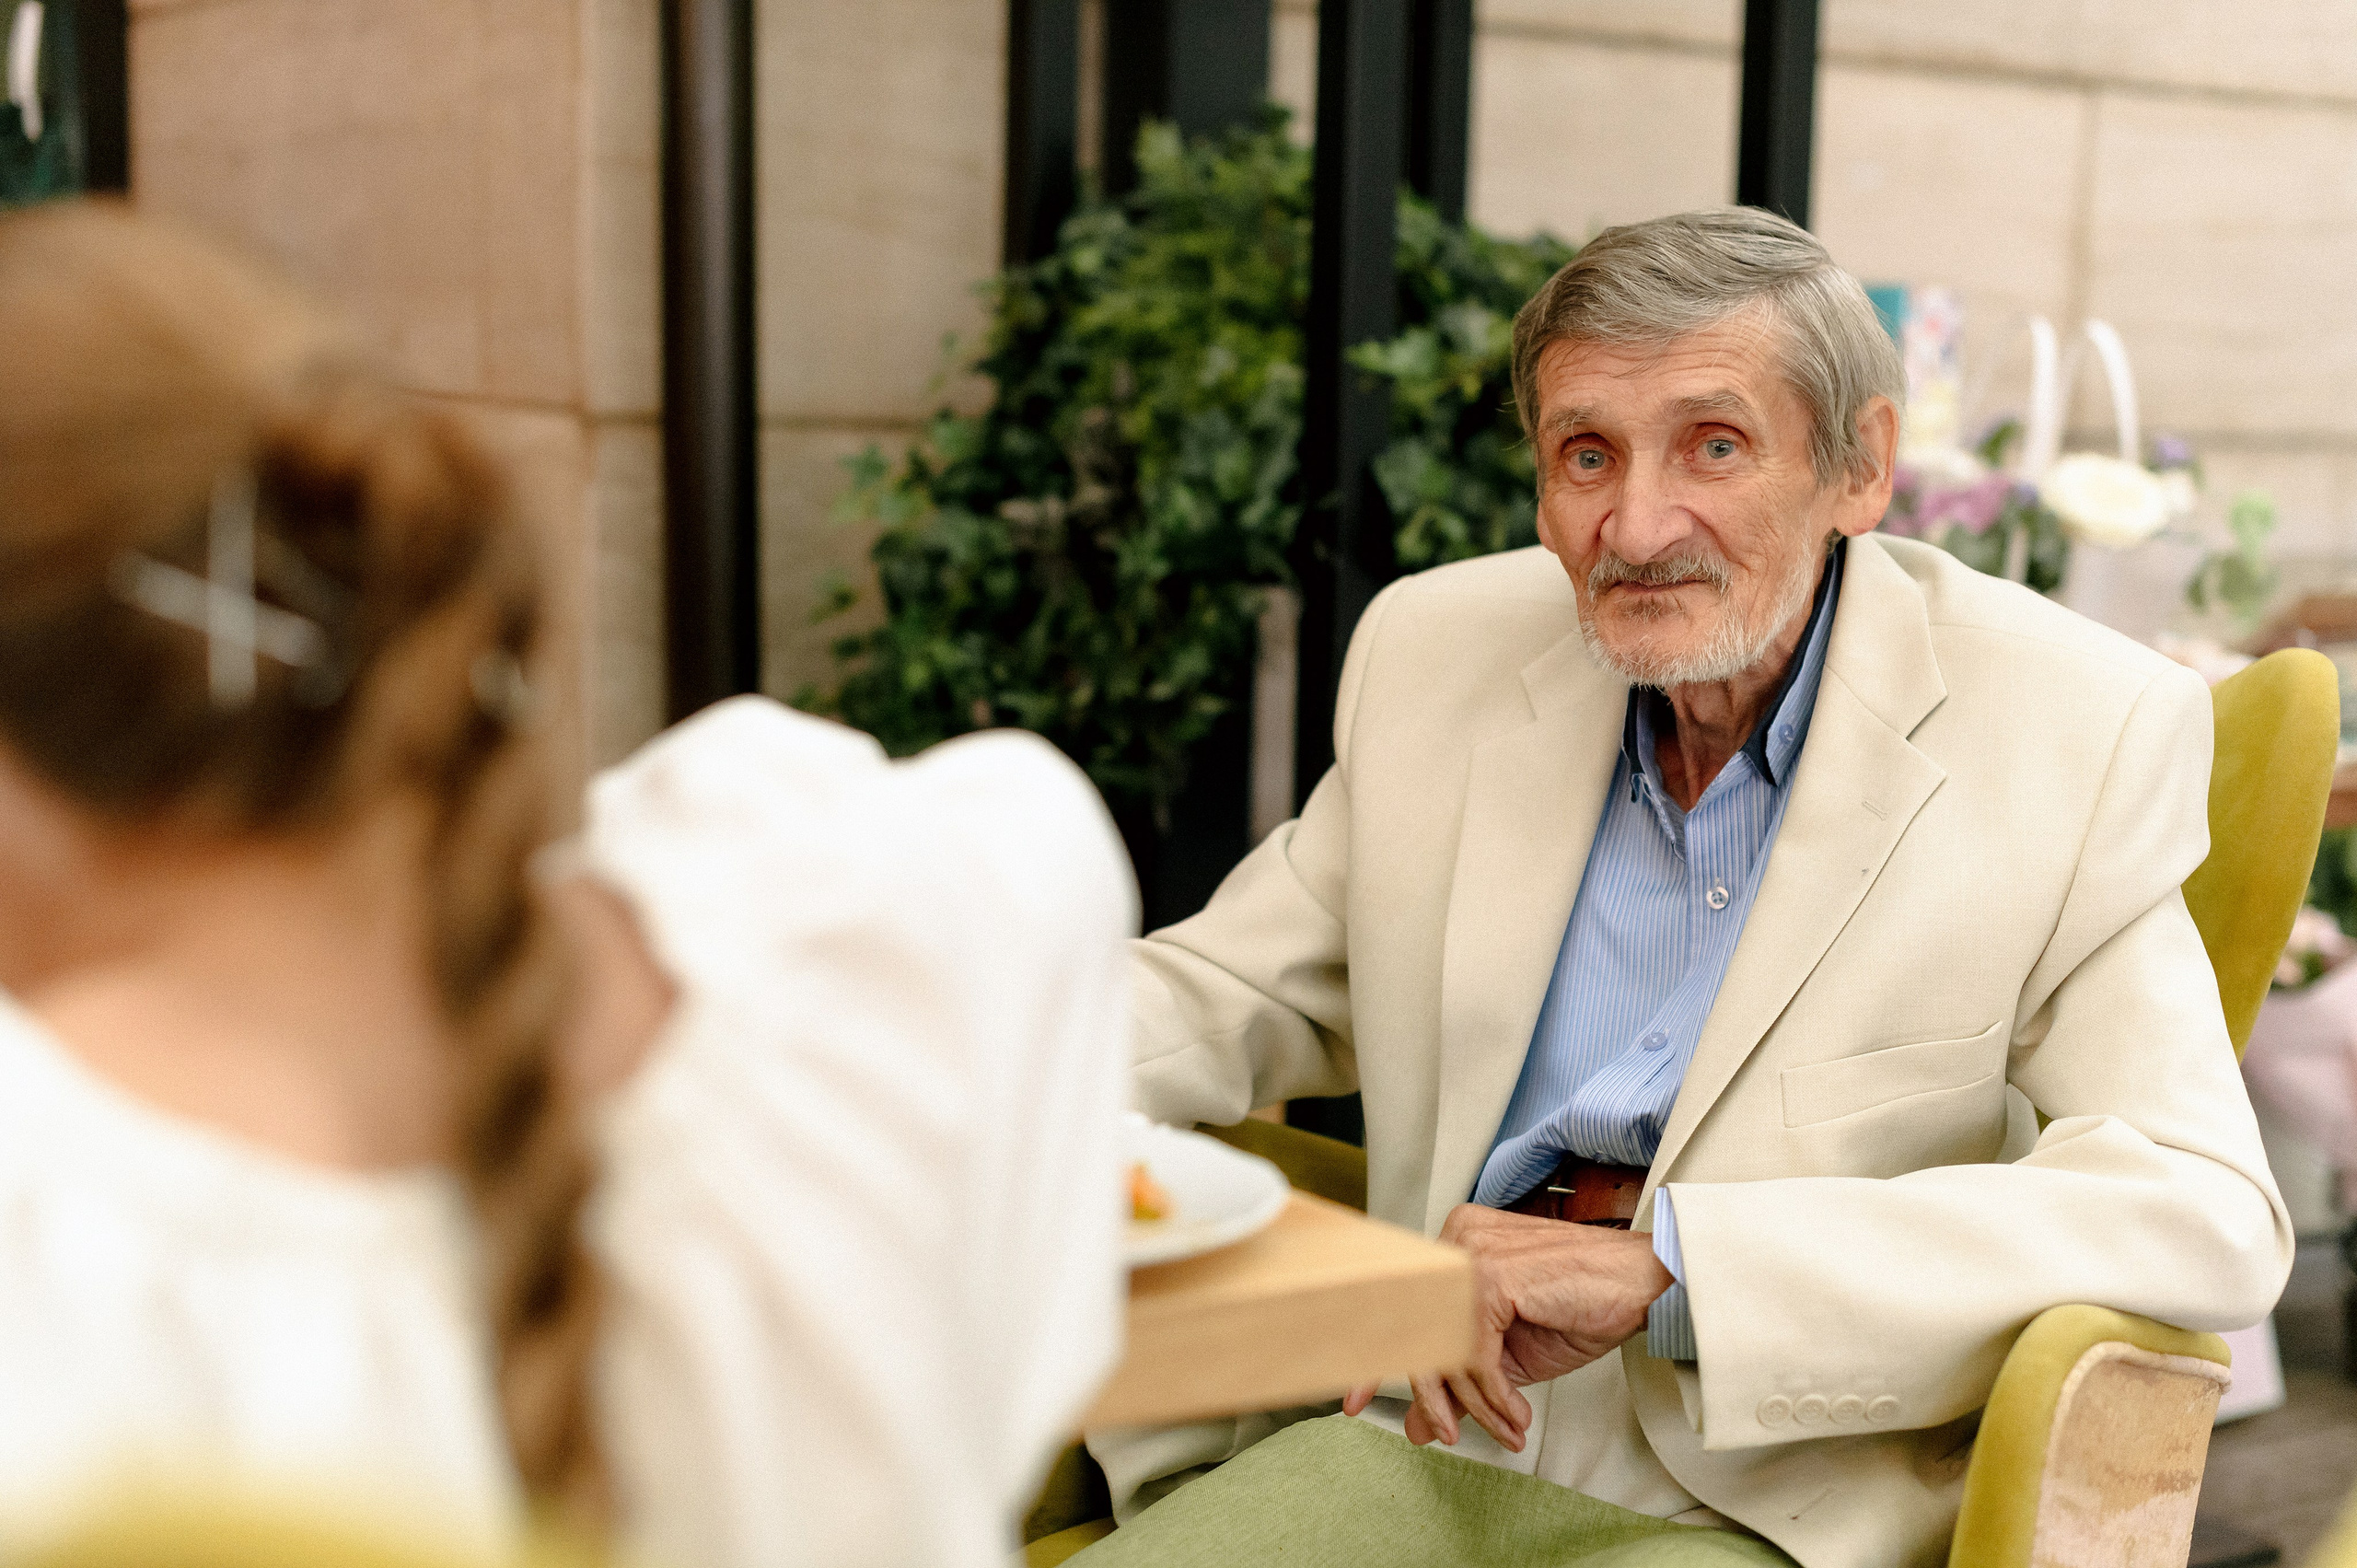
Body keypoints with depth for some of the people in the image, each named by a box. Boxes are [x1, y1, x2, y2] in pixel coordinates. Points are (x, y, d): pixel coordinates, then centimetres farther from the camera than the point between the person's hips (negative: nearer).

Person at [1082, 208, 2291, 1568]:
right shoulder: (1436, 653, 3)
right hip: (1420, 1446, 3)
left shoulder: (2080, 735, -8)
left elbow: (2211, 1220, -17)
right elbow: (1231, 992, 15)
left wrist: (1660, 1264, -24)